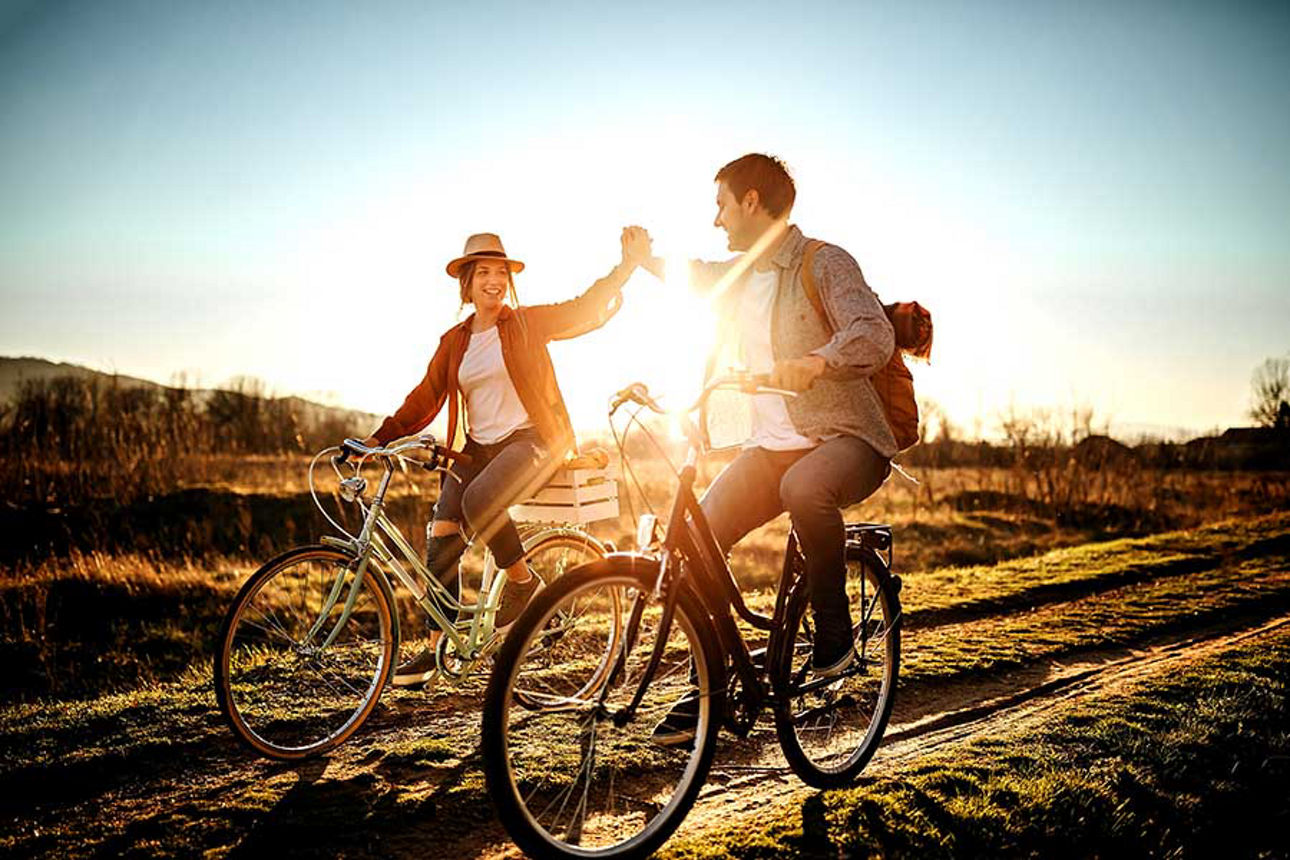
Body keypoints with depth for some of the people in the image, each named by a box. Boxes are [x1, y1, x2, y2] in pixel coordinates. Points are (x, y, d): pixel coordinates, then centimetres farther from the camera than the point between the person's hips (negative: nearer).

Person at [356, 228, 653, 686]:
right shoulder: (454, 341, 10)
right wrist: (378, 438, -2)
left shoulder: (527, 323, 0)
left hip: (529, 440, -5)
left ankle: (523, 581, -6)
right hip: (477, 446, 5)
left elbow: (587, 310, -9)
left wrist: (629, 263, -21)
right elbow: (424, 399, 8)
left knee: (478, 500, -32)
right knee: (440, 536, -8)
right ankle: (436, 647, 4)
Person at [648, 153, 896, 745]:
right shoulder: (736, 276, 15)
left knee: (804, 487, -40)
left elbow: (874, 333, -26)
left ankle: (834, 631, -17)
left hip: (846, 436, -6)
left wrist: (815, 362, -43)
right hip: (771, 445, 7)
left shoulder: (826, 263, -8)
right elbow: (692, 277, 39)